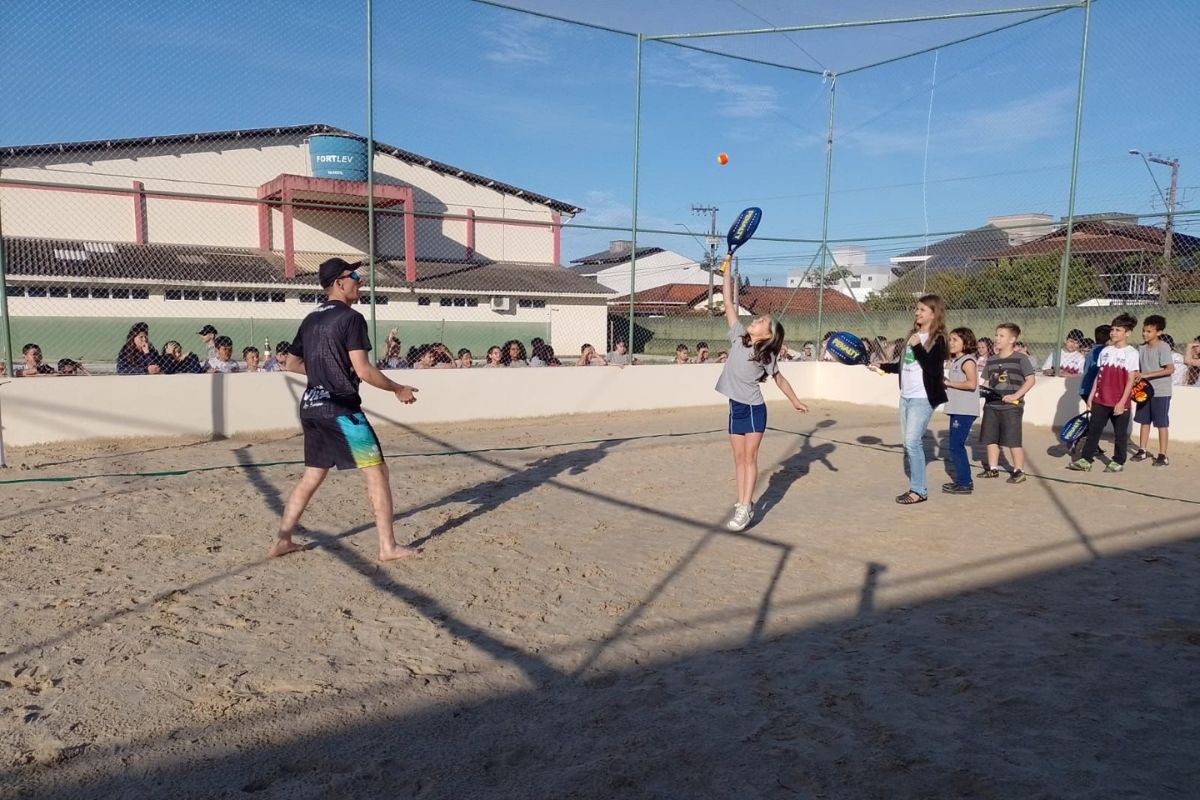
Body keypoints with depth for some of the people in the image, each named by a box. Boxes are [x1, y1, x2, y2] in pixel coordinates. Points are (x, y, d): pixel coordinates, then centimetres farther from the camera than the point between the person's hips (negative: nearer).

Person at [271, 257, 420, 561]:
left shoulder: (310, 319, 14)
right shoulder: (351, 318, -10)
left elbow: (292, 363, 21)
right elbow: (363, 370, -17)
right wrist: (398, 389, -5)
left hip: (311, 407, 9)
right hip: (340, 409, -8)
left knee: (313, 476, 18)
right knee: (376, 471, -3)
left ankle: (282, 540, 20)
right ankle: (388, 546, -1)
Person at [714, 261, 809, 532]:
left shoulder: (767, 356, -7)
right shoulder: (739, 337, 1)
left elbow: (779, 378, 8)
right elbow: (729, 304, 1)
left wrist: (795, 401, 14)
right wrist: (727, 270, 1)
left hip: (754, 409, -4)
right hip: (735, 408, 4)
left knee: (750, 458, -3)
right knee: (739, 459, 8)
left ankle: (745, 508, -4)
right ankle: (741, 504, 14)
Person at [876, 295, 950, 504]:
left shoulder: (937, 339, -8)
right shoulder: (913, 335, 14)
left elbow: (933, 369, -19)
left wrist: (917, 347, -20)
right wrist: (880, 366, 14)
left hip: (923, 398, -8)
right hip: (906, 396, 8)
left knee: (912, 441, -11)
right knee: (909, 442, 8)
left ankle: (919, 490, -3)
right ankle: (916, 486, 16)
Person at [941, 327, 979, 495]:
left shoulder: (968, 360, -11)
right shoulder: (955, 361, 16)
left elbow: (972, 383, -23)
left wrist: (949, 382, -16)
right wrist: (945, 382, 3)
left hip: (965, 411, -10)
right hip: (956, 410, 10)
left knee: (956, 446, -9)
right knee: (956, 446, 13)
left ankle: (965, 483, -3)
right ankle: (962, 480, 21)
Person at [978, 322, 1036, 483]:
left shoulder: (1020, 358, -6)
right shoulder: (991, 359, 11)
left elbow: (1031, 379, -10)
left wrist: (1016, 395, -18)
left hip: (1011, 406, -6)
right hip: (991, 405, 6)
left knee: (1013, 440, -2)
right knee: (990, 438, 11)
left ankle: (1019, 471, 9)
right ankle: (993, 468, 23)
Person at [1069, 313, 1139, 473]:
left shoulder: (1131, 353, -7)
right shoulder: (1106, 351, 8)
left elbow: (1131, 380, -10)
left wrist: (1122, 402, -15)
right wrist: (1092, 395, 8)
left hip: (1120, 402, -5)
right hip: (1101, 400, 5)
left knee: (1120, 433, 7)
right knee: (1093, 429, 5)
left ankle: (1118, 462, 20)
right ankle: (1086, 460, 8)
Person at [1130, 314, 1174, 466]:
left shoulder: (1163, 347, -13)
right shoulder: (1142, 347, 6)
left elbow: (1170, 369, -20)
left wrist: (1147, 375, -24)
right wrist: (1137, 376, -5)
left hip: (1161, 392, -6)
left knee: (1162, 423, 1)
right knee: (1144, 421, 11)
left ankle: (1163, 455, 7)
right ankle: (1142, 451, 20)